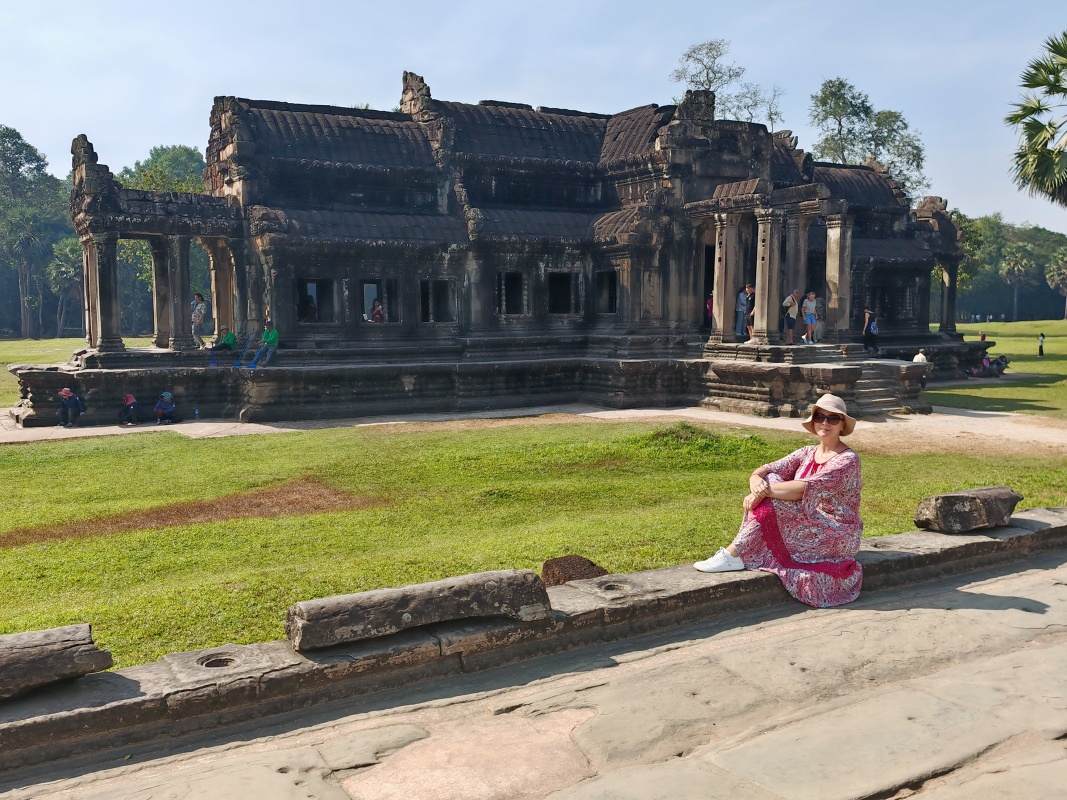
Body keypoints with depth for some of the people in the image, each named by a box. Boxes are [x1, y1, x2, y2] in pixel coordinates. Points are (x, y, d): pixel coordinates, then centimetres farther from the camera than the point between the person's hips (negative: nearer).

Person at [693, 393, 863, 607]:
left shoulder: (848, 460, -14)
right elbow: (766, 470, -4)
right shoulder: (807, 453, 8)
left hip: (836, 537, -7)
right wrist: (757, 480, -27)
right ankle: (740, 551, -17)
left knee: (769, 503, -25)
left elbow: (805, 489, -28)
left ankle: (734, 555, -17)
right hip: (806, 528, 7)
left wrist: (765, 491, -26)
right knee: (770, 483, -13)